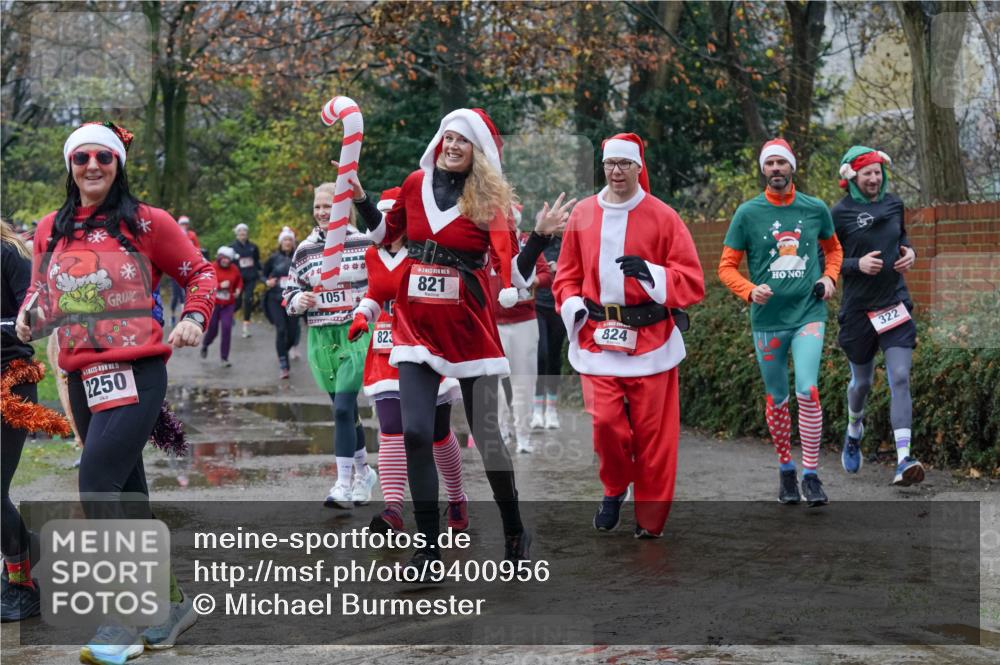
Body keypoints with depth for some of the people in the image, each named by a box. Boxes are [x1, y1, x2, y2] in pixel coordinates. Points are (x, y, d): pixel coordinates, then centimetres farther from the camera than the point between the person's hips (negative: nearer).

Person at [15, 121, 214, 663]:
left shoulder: (146, 222, -3)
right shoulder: (51, 230, 11)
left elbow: (199, 274, 6)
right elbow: (41, 289, 23)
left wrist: (194, 319, -11)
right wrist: (29, 313, 1)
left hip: (134, 369, -6)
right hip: (81, 375, 6)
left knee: (98, 484, -19)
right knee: (126, 493, 12)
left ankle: (123, 621, -14)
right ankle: (171, 602, 26)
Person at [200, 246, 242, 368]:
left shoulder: (234, 269, 2)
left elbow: (239, 280, 22)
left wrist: (238, 289, 2)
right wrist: (220, 286, -25)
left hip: (228, 304, 2)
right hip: (213, 303, -2)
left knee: (227, 328, -11)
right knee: (212, 329, 7)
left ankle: (224, 358, -3)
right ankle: (205, 345, 44)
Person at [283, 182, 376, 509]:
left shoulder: (364, 244, -2)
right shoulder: (304, 250, 8)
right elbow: (290, 292, 14)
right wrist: (299, 300, -7)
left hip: (357, 335, -4)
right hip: (321, 339, 4)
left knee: (343, 408, -15)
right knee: (345, 411, 12)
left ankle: (344, 485, -12)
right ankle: (364, 472, 30)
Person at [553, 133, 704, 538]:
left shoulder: (663, 217, -1)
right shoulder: (582, 214, 8)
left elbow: (692, 281, -2)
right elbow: (567, 273, 16)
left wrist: (649, 273, -18)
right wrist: (573, 305, -3)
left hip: (650, 340, -2)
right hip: (596, 337, 2)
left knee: (653, 434, 1)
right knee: (604, 421, -10)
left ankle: (650, 523, 15)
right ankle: (615, 489, 20)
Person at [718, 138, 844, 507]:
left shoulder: (816, 209, 4)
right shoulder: (748, 213, -1)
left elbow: (833, 248, 22)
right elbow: (727, 266, 2)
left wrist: (830, 277, 2)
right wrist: (750, 291, -16)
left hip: (808, 314, 0)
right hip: (767, 320, 0)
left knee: (808, 392, -15)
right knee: (777, 400, 9)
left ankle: (811, 474, -7)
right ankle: (785, 469, 27)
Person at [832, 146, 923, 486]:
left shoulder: (894, 203, 5)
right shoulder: (840, 212, -7)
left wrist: (910, 252, 3)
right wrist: (857, 264, -21)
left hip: (895, 304, 2)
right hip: (858, 308, -2)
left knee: (900, 379, -12)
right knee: (862, 381, 14)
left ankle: (903, 460, -19)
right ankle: (854, 429, 47)